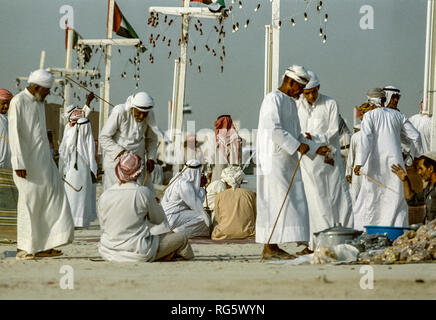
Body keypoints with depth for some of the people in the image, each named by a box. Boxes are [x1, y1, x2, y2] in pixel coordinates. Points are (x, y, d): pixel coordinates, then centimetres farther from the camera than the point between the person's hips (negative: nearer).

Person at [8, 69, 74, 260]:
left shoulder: (39, 103, 16)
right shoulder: (18, 102, -11)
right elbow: (14, 134, -16)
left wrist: (49, 161, 22)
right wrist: (19, 164, -21)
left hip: (43, 159, 8)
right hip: (27, 161, -8)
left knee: (52, 196, 2)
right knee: (29, 201, -5)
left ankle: (43, 245, 4)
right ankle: (23, 249, 2)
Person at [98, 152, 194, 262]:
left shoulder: (104, 196, -5)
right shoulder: (143, 192, -15)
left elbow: (103, 225, 7)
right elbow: (158, 219, 1)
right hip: (139, 254, -5)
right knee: (182, 237, 13)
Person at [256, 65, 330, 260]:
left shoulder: (291, 103, 20)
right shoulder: (273, 99, -10)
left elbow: (296, 134, 24)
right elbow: (273, 129, -21)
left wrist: (315, 150, 13)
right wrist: (297, 146, -21)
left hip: (287, 162, 10)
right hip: (273, 161, -10)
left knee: (293, 205, 6)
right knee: (276, 204, -11)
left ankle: (273, 247, 7)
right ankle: (269, 248, -10)